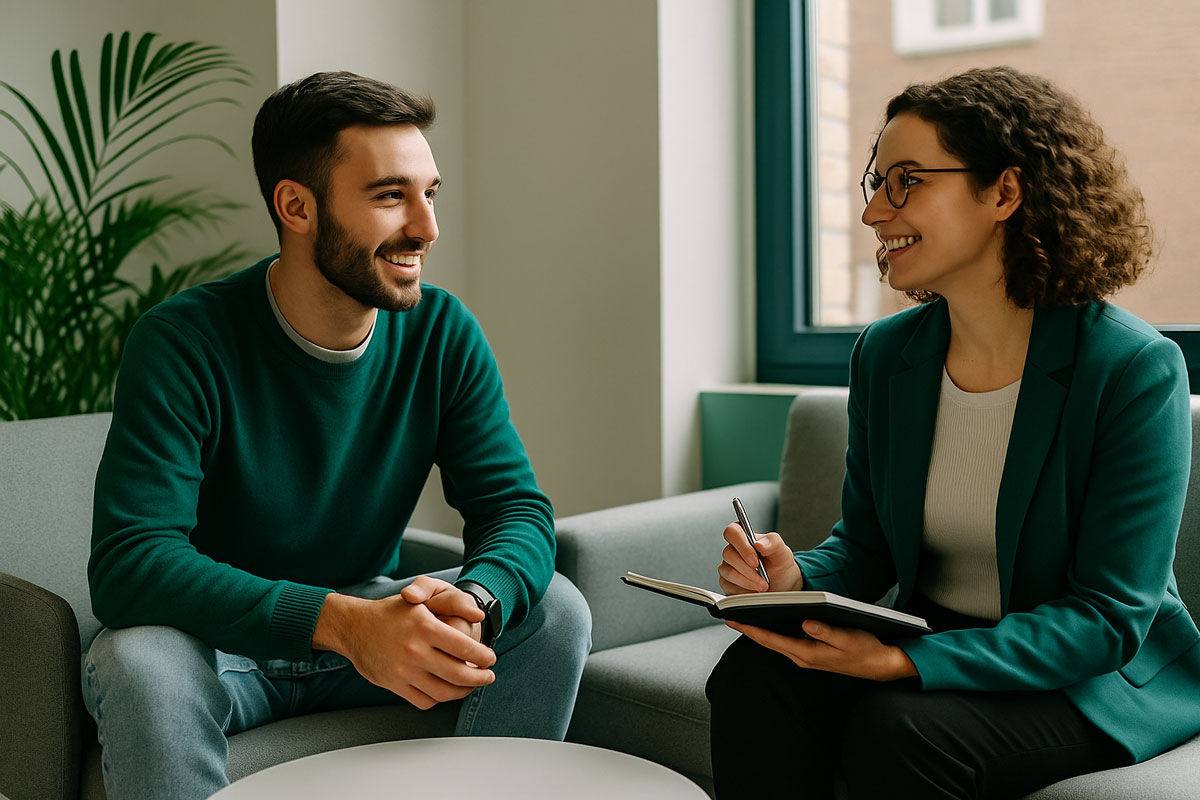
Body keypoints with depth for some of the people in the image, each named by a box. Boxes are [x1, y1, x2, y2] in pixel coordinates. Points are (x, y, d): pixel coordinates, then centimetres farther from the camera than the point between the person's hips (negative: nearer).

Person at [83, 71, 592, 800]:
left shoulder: (444, 334, -9)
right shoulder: (183, 343, -20)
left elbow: (518, 508, -10)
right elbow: (128, 561, -29)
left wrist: (471, 604, -35)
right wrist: (341, 621, -42)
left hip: (374, 625, 4)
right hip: (228, 647, -3)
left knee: (555, 611, -15)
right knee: (140, 660, -34)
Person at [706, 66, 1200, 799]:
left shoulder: (1134, 369, -17)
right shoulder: (884, 354, 1)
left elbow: (1107, 618, -18)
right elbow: (865, 544, 8)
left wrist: (904, 663, -29)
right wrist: (796, 578, -17)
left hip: (1103, 679, -4)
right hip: (929, 647, 5)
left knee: (896, 730, -32)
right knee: (755, 677, -23)